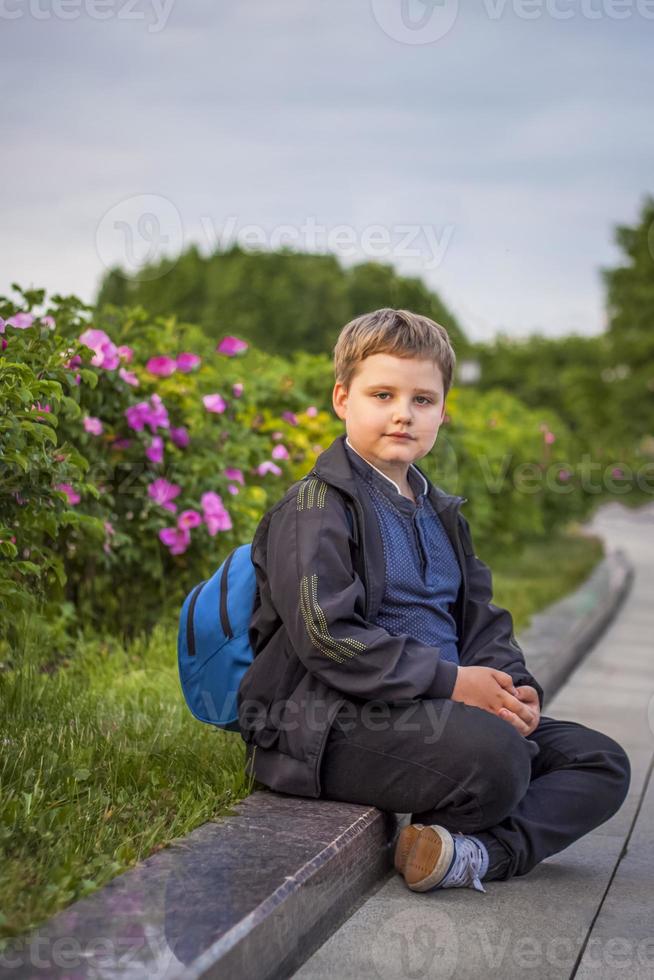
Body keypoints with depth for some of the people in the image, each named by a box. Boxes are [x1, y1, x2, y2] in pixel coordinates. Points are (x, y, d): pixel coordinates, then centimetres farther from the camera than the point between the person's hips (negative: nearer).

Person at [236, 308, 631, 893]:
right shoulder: (316, 507, -7)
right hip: (334, 723, -9)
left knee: (601, 762, -1)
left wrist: (513, 685, -2)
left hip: (442, 707, 9)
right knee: (494, 756, -33)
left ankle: (481, 852, -21)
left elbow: (481, 618, 20)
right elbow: (326, 635, -18)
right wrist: (450, 681, -20)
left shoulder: (441, 514, 20)